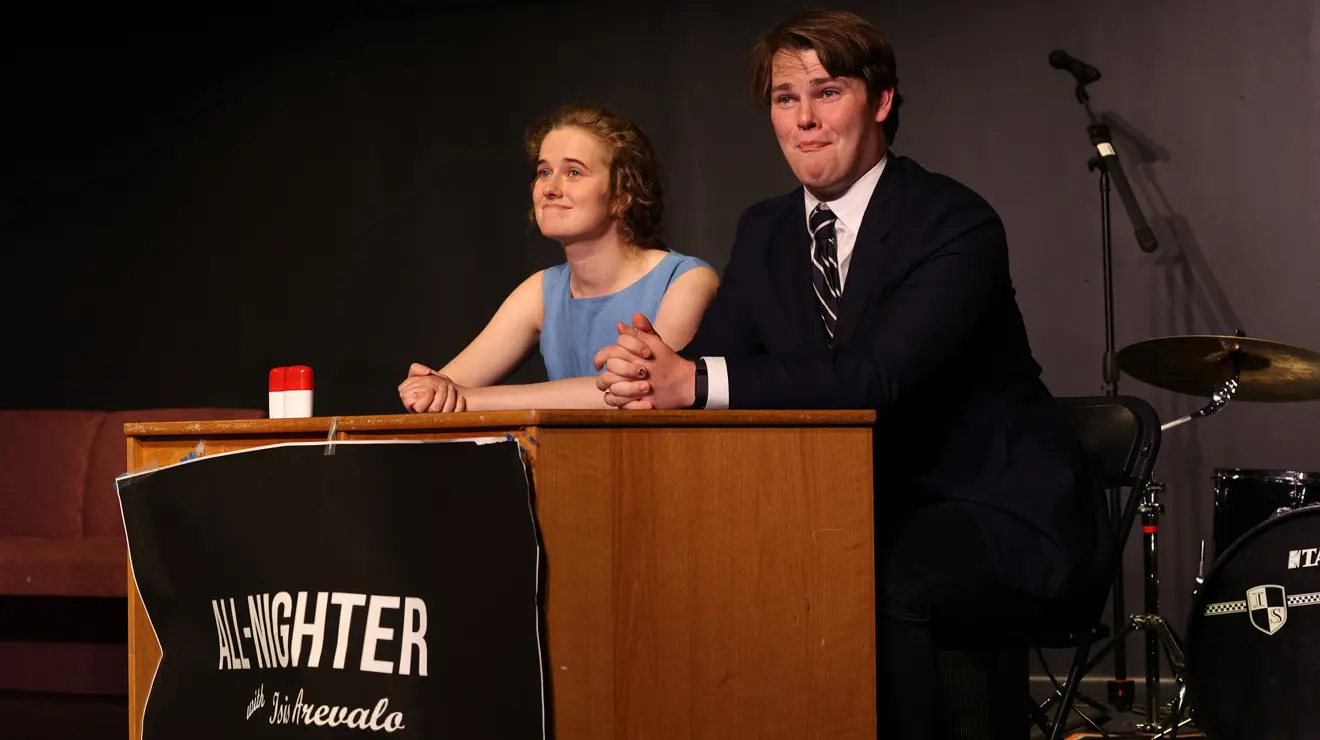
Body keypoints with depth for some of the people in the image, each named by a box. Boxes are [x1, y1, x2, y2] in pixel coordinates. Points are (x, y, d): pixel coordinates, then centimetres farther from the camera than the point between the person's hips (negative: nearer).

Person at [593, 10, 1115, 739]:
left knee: (873, 580, -33)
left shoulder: (957, 224, -17)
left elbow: (879, 377, -30)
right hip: (882, 520, 6)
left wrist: (696, 381, -40)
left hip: (1008, 522, -6)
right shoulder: (766, 231, 6)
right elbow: (706, 357, -3)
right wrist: (650, 371, -29)